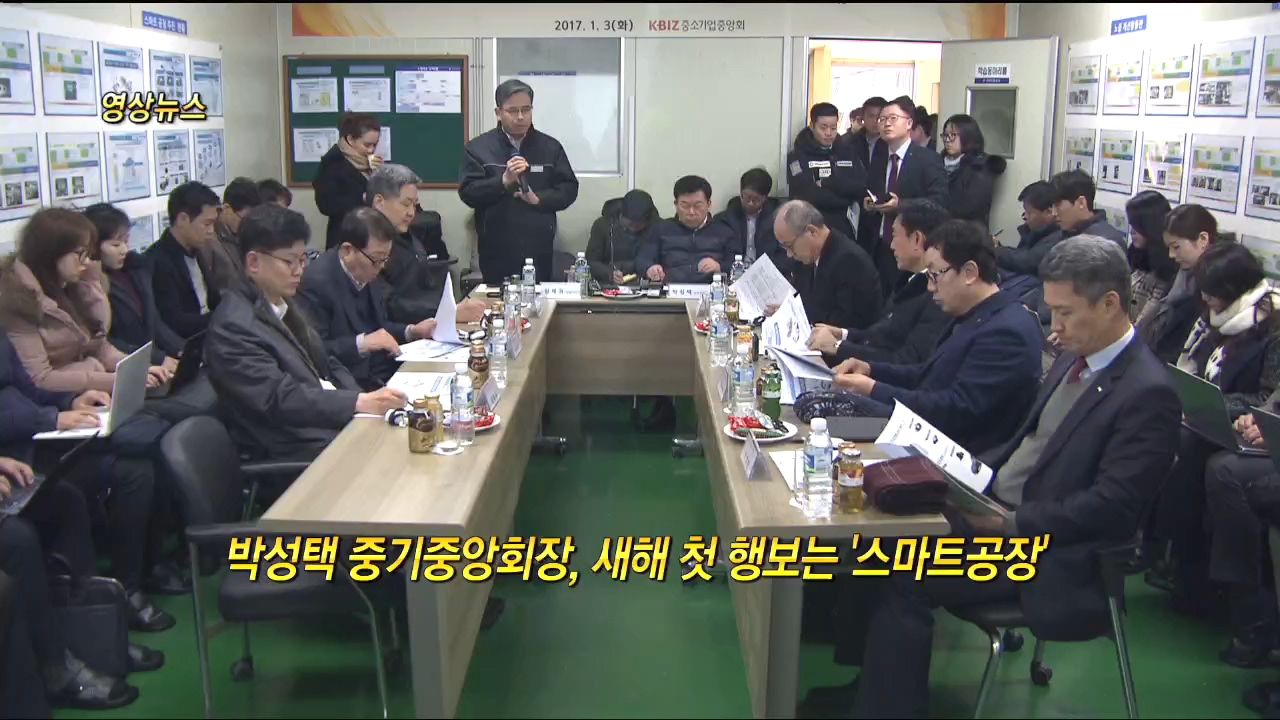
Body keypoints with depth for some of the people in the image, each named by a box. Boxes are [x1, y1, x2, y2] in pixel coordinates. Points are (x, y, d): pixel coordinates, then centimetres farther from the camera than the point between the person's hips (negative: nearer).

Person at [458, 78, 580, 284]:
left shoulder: (550, 147, 9)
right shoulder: (478, 148, 4)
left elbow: (569, 189, 7)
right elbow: (467, 192, -4)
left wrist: (539, 199, -10)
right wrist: (503, 181, -18)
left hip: (539, 251, 1)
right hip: (496, 252, -1)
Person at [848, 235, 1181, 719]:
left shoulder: (1147, 393, -17)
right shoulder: (1076, 357, 10)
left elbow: (1111, 507, -21)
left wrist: (1013, 523, -22)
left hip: (1042, 549, -9)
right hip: (996, 508, 9)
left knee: (905, 579, -20)